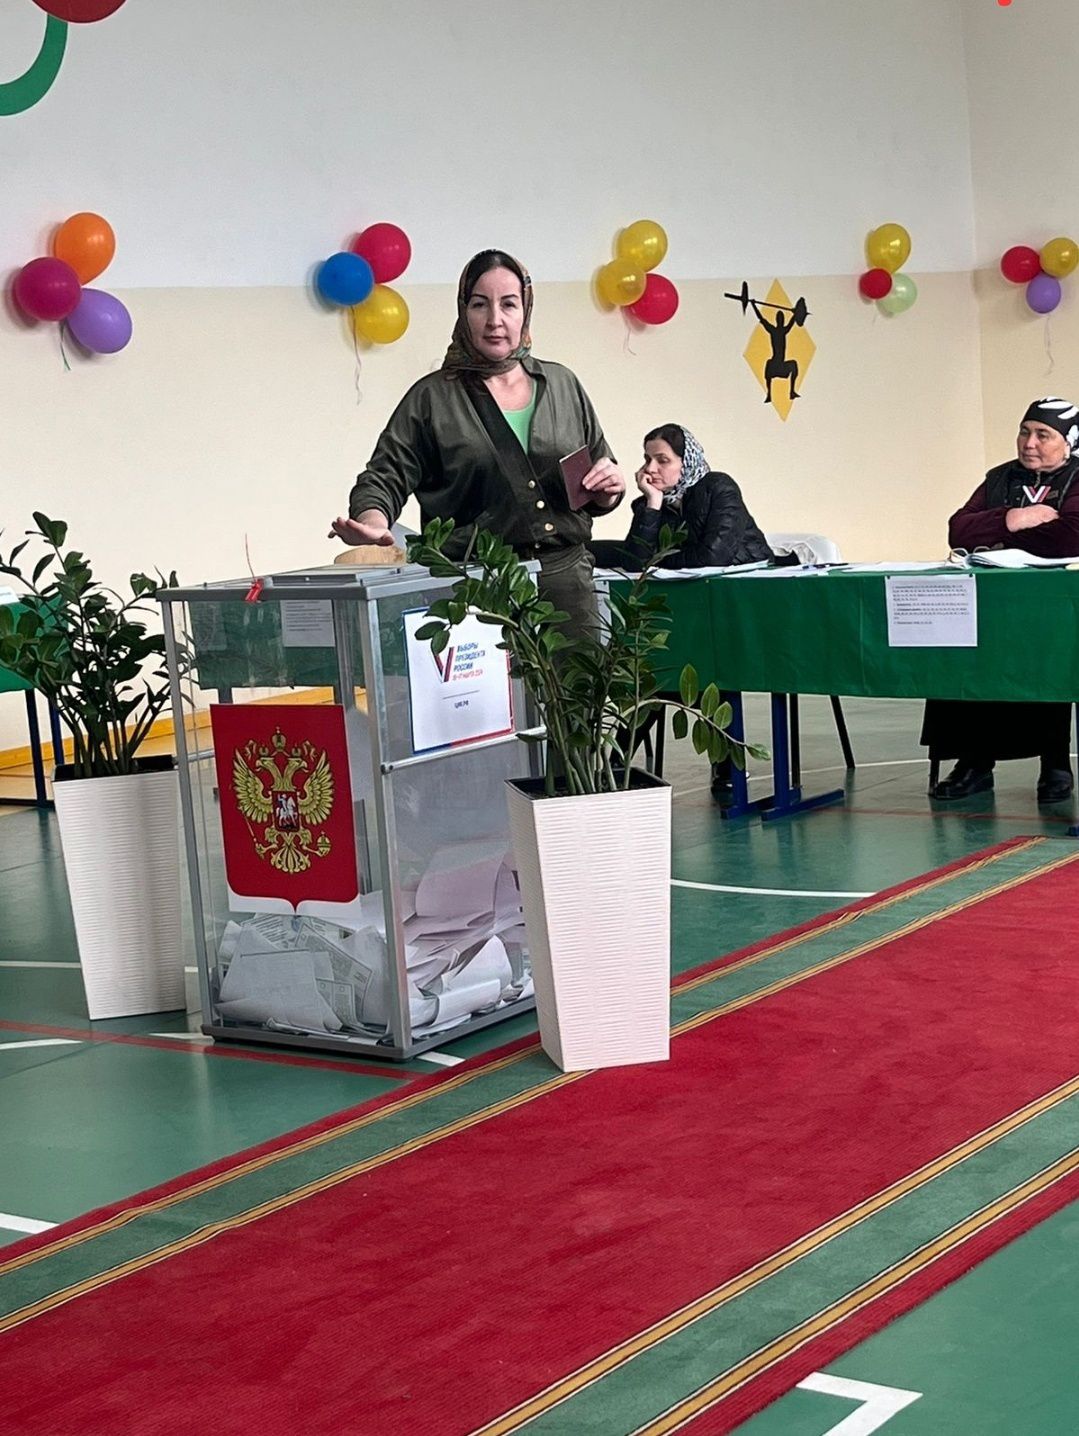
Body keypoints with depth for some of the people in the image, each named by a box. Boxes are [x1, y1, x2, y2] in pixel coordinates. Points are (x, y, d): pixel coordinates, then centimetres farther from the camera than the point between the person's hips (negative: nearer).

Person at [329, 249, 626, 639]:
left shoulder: (562, 385, 15)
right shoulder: (432, 398, 5)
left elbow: (599, 496, 23)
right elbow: (386, 478, -1)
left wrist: (609, 489, 0)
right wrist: (373, 522, -22)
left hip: (566, 578, 3)